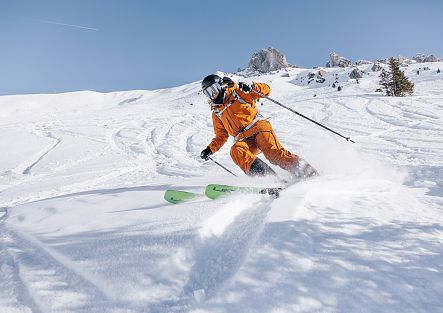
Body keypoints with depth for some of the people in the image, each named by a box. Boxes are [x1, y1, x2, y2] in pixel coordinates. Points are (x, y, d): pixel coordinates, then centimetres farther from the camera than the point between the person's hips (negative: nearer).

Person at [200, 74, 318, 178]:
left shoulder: (237, 92, 9)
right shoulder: (216, 113, 22)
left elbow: (266, 89, 5)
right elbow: (221, 136, 29)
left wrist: (251, 88, -14)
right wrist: (210, 149, 15)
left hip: (259, 127, -3)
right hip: (245, 140, 4)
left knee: (274, 153, -27)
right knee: (236, 150, -29)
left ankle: (308, 173, -23)